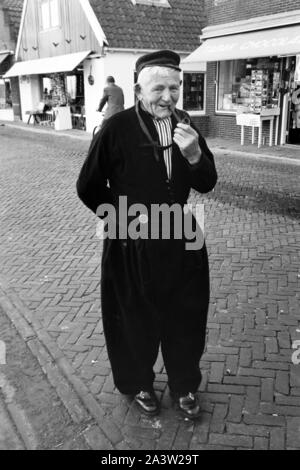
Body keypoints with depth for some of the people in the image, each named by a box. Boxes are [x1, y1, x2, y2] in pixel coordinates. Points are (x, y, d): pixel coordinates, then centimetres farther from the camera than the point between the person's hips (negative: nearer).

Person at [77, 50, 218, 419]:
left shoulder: (185, 125, -1)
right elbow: (88, 187, -6)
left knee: (185, 317, 16)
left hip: (180, 239, 4)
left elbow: (207, 184, -2)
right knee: (136, 320, 15)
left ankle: (184, 386, 39)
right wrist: (125, 216, -7)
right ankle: (138, 384, 41)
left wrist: (195, 154, -21)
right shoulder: (117, 129, -15)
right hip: (133, 244, -4)